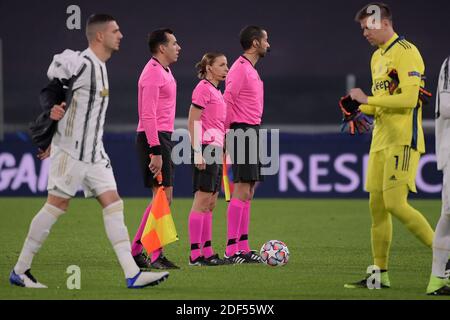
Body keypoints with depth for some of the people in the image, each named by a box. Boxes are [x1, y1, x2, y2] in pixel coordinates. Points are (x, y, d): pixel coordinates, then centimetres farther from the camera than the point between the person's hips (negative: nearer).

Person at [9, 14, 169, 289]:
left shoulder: (100, 67, 15)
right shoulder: (84, 64, -15)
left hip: (94, 153, 9)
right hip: (72, 150, -9)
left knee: (113, 204, 0)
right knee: (57, 205, -5)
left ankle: (132, 274, -5)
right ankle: (20, 271, 5)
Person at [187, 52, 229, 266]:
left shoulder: (216, 91, 19)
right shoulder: (203, 89, -9)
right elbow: (192, 123, -14)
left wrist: (223, 151, 23)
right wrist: (197, 152, -20)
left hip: (216, 151, 10)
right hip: (206, 148, -10)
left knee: (210, 203, 10)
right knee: (202, 199, -10)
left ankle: (207, 252, 13)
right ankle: (195, 254, -10)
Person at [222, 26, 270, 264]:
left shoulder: (251, 69, 18)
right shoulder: (240, 68, -13)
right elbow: (226, 101, -17)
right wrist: (226, 133, -16)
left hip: (252, 131, 10)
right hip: (243, 131, -10)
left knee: (247, 192, 11)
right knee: (242, 191, -11)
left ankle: (243, 248, 14)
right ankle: (232, 250, -12)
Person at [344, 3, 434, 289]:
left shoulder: (406, 52, -11)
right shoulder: (377, 57, 18)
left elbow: (409, 98, -21)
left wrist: (367, 99, -16)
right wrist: (360, 107, 5)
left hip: (403, 139, -9)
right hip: (381, 140, 9)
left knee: (395, 203, -17)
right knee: (377, 206, 6)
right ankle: (380, 274, 10)